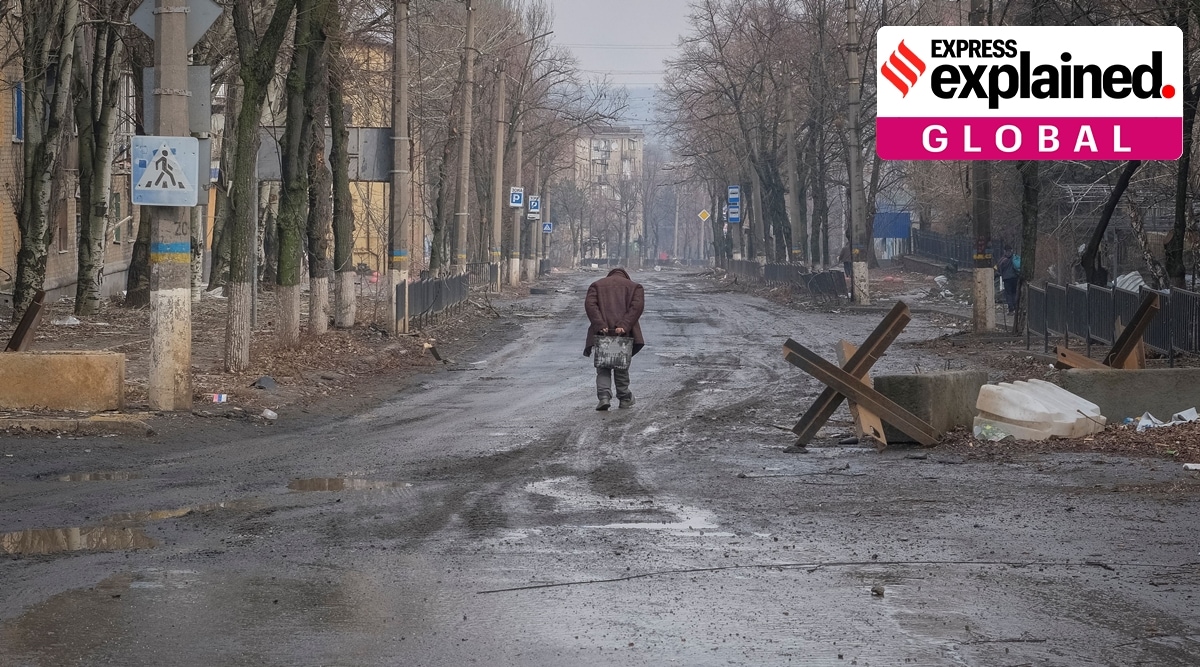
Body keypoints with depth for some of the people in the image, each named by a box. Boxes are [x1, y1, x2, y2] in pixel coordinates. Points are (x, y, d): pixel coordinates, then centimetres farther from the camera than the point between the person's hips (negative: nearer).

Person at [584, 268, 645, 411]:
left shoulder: (597, 285, 16)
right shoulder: (634, 286, 15)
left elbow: (590, 304, -2)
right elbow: (637, 306, -4)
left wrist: (600, 325, -12)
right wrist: (624, 325, -13)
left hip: (603, 332, 0)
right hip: (623, 333, 0)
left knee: (603, 368, 5)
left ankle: (604, 396, -13)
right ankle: (624, 398, 21)